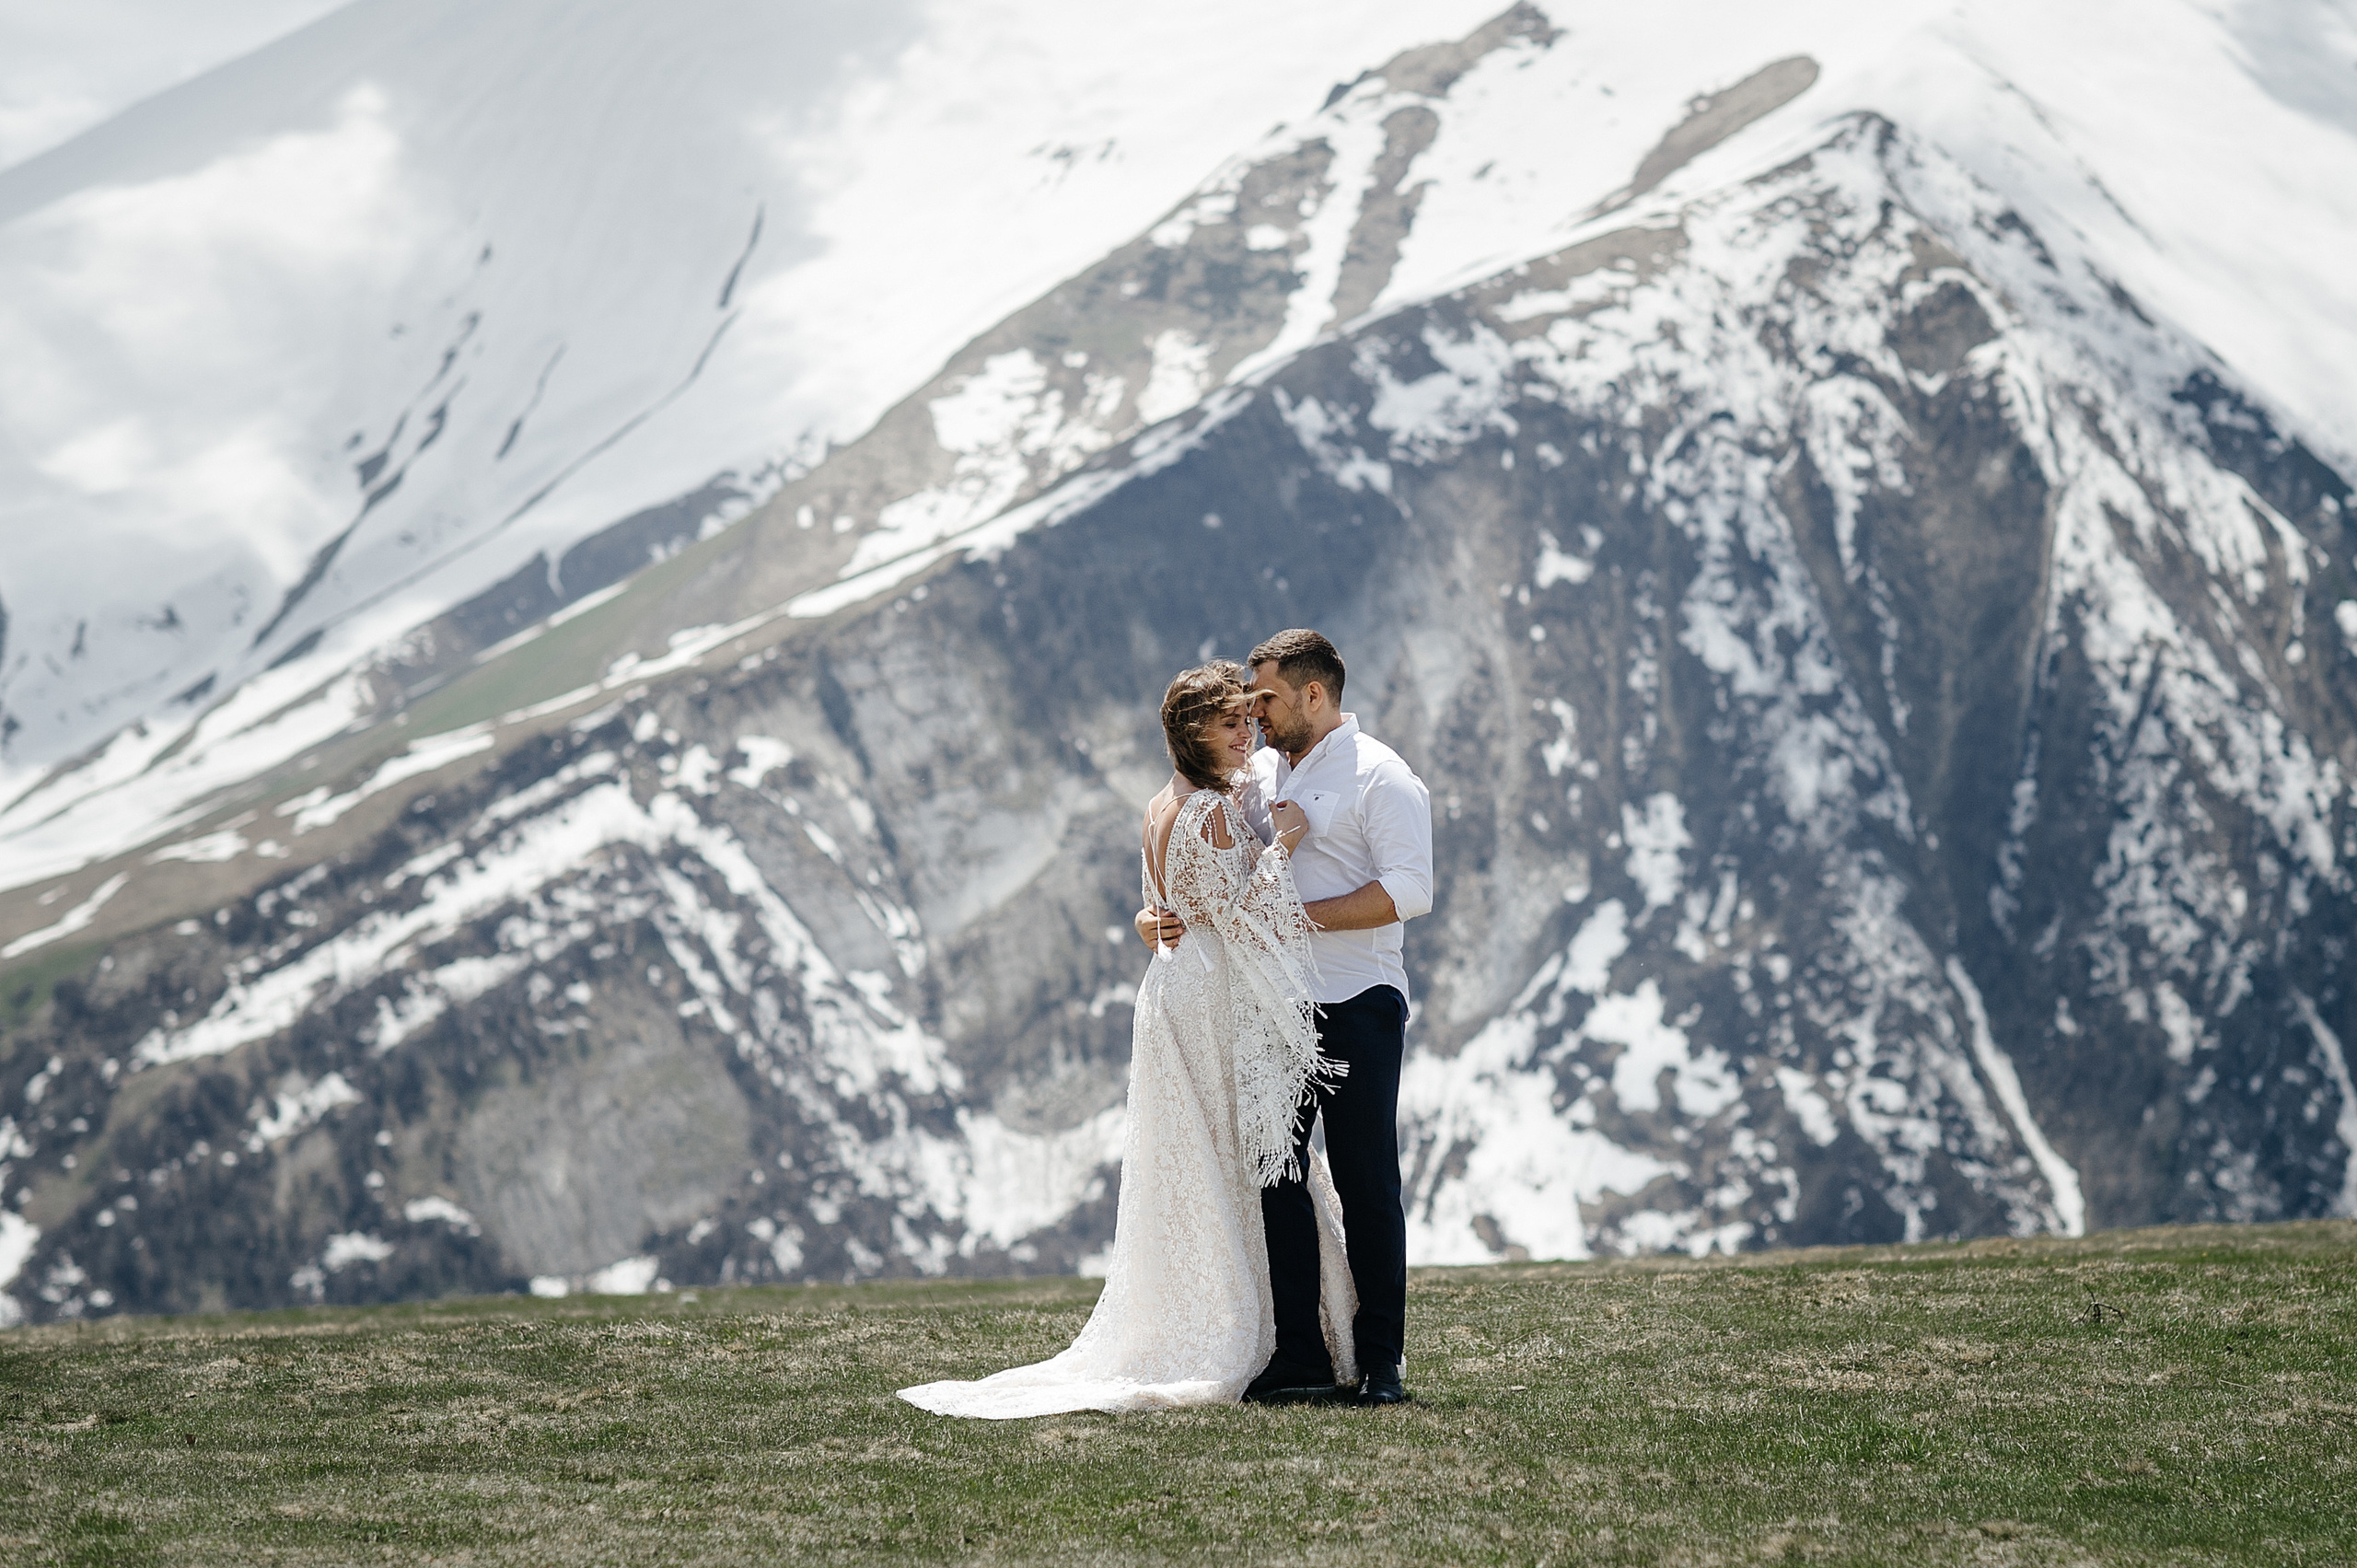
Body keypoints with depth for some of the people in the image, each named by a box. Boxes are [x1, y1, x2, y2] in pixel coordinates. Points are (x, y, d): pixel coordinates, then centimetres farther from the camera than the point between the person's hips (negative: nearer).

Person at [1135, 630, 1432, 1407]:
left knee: (1367, 1186, -2)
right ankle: (1300, 1358, 7)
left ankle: (1380, 1362, 3)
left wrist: (1303, 916, -20)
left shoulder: (1380, 776, -5)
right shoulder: (1257, 773, 15)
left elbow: (1408, 891, -15)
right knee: (1274, 1175, 3)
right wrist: (1159, 911, -3)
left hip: (1356, 1007, -6)